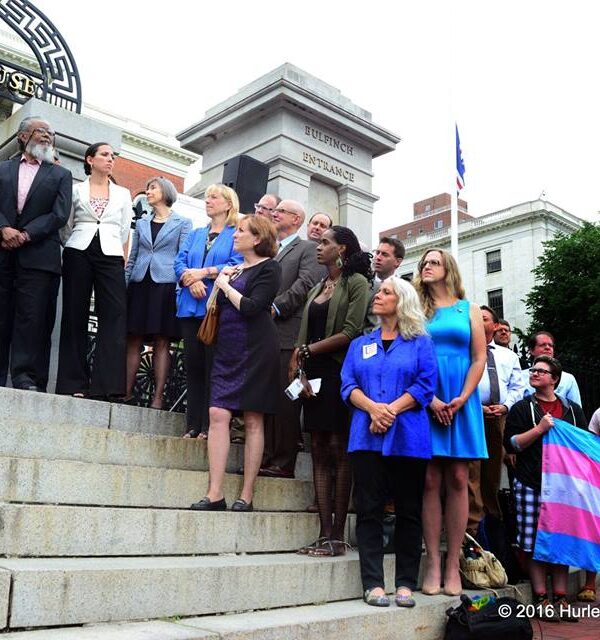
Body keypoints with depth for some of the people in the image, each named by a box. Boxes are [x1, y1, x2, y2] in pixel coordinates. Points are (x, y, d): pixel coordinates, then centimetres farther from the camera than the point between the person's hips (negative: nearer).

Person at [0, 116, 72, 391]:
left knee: (33, 317, -8)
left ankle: (26, 378, -9)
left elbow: (60, 214, 1)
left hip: (38, 255, -1)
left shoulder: (60, 175, 15)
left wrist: (25, 235, -10)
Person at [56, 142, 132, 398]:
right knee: (75, 317, -3)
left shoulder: (123, 194, 15)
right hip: (78, 252, -1)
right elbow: (66, 227, 13)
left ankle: (107, 385, -15)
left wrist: (122, 261, 12)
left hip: (110, 255, 1)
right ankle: (75, 383, -1)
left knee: (114, 315, -13)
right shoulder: (76, 189, 11)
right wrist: (75, 249, 10)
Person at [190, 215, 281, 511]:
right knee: (218, 414, -6)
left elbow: (251, 306, -15)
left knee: (253, 420, -1)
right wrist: (221, 280, 6)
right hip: (228, 348, 7)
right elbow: (219, 305, 19)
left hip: (255, 349, -7)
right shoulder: (236, 268, 19)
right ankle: (215, 493, -5)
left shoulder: (268, 268, -3)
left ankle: (246, 495, 4)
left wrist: (226, 286, -3)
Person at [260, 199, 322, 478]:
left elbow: (305, 285, -9)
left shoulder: (308, 249, 6)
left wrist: (275, 308, -15)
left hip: (287, 332, -6)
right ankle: (263, 458, 13)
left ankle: (283, 462, 0)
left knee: (284, 400, -5)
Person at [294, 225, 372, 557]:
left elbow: (350, 333, -11)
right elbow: (304, 335, 11)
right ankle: (324, 534, 5)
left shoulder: (356, 282, 0)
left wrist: (307, 350, -5)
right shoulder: (317, 288, 20)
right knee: (319, 451, 2)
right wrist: (300, 371, -4)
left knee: (338, 449, -6)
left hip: (339, 373, -7)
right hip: (314, 374, 7)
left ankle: (337, 537, -2)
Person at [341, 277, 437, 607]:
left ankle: (405, 583, 11)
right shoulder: (360, 344, 18)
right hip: (367, 436, 2)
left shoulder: (420, 343, 10)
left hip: (408, 437, -2)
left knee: (408, 511, 3)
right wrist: (372, 408, -12)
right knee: (369, 509, -1)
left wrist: (392, 410, -14)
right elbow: (348, 385, 7)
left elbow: (426, 384, -2)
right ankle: (373, 583, 3)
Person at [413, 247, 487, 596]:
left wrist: (462, 398, -7)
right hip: (425, 404, 0)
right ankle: (433, 563, 4)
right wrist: (430, 400, -11)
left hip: (461, 404, 1)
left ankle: (453, 564, 6)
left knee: (458, 480, 0)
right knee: (430, 481, -1)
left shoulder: (468, 309, 12)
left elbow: (479, 359, 6)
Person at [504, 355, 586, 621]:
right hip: (531, 485, -3)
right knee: (535, 541, -2)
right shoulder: (522, 408, 6)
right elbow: (511, 444, -3)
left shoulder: (573, 409, 15)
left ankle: (560, 598, 15)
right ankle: (541, 599, 8)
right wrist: (539, 429, -13)